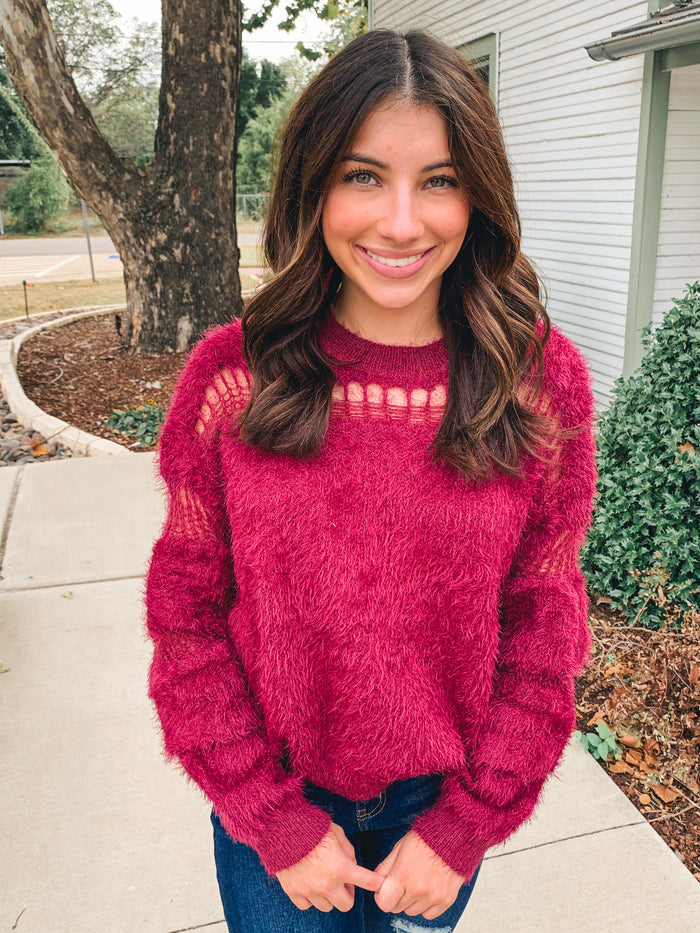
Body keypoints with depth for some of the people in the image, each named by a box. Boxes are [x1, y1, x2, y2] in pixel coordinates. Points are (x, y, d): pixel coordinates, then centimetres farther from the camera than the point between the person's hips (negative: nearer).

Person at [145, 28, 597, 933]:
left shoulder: (543, 378, -13)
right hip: (269, 800, 0)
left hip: (445, 799, 1)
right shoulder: (230, 373, -14)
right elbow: (187, 613, -8)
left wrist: (463, 826, -7)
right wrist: (276, 821, -9)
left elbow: (544, 621, -7)